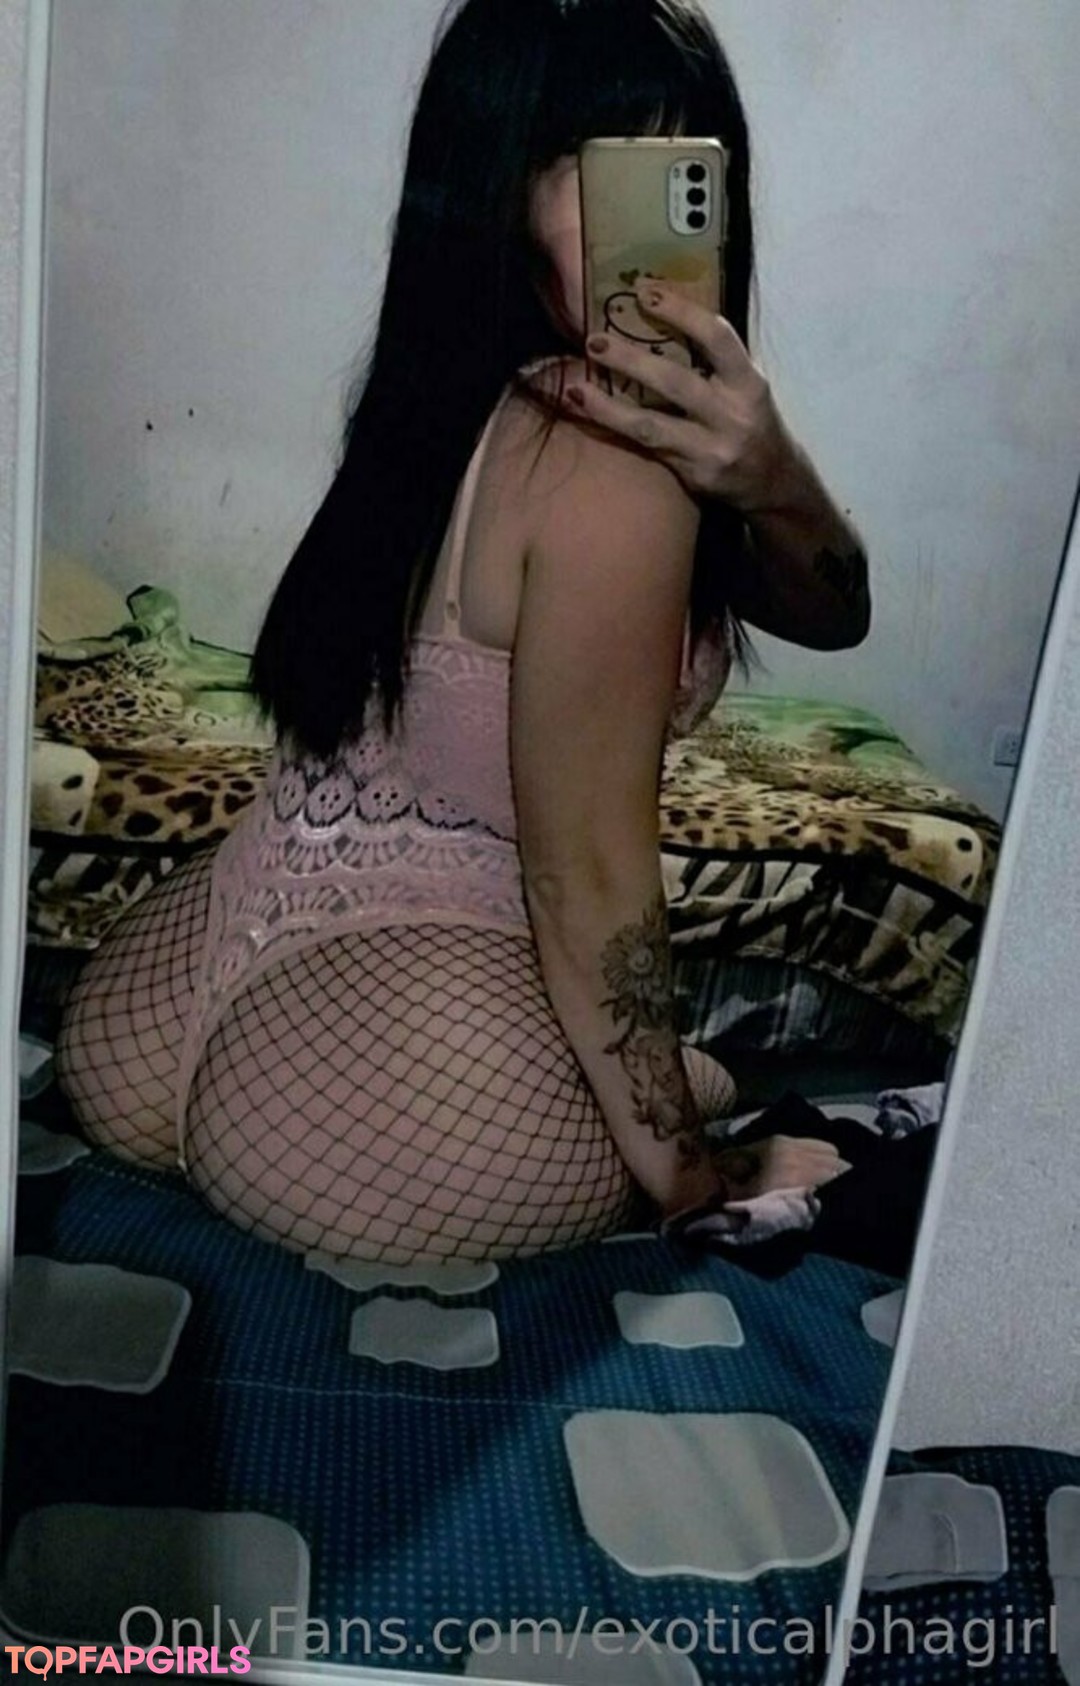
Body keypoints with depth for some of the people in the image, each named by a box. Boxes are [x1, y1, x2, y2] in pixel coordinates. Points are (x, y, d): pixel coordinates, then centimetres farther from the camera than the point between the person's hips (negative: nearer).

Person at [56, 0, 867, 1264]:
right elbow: (588, 873, -20)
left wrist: (773, 480, -18)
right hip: (356, 1078, -7)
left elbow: (828, 616, 4)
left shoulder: (476, 397, 5)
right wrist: (690, 1178, -7)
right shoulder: (605, 471, -22)